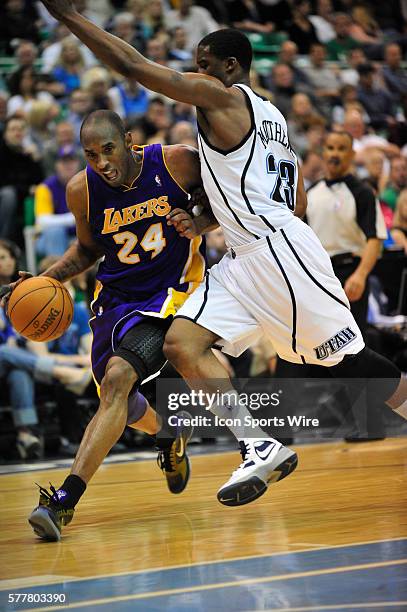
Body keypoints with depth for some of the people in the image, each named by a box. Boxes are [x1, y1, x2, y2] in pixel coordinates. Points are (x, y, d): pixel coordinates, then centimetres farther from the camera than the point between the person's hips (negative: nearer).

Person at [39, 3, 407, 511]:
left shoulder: (221, 96, -4)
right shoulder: (271, 116, 22)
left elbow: (131, 66, -8)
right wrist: (212, 222, 26)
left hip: (279, 250, -9)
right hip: (243, 260, 9)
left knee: (349, 362, -2)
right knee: (182, 342, -6)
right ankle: (260, 449, -15)